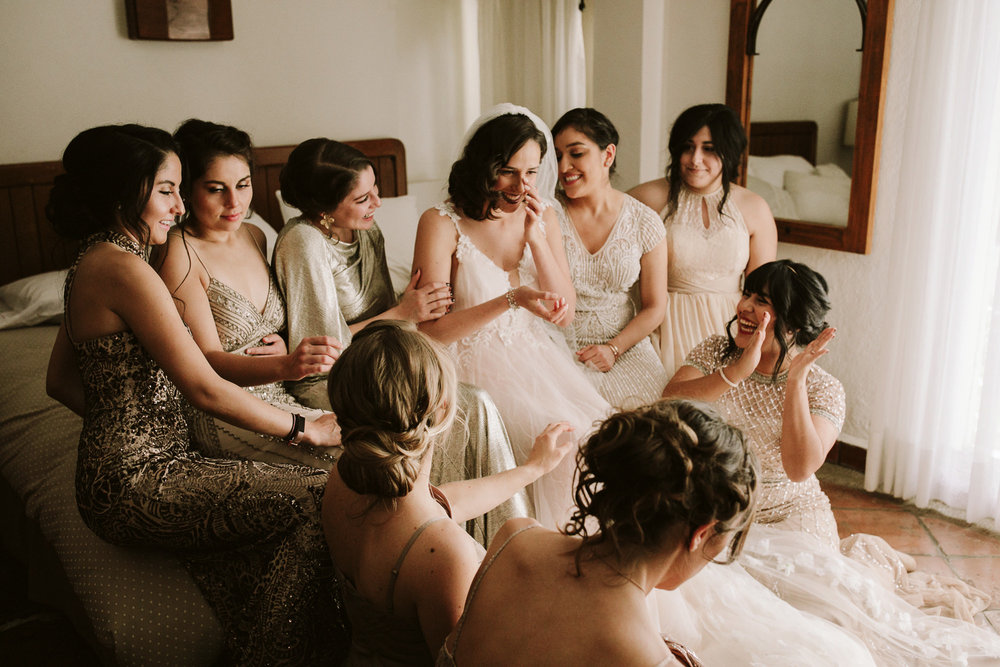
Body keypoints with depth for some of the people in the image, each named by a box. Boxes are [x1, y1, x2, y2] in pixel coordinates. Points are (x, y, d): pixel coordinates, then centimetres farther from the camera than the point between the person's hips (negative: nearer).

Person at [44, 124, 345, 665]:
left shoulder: (91, 263, 12)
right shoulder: (124, 269, -19)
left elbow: (61, 383, 20)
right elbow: (205, 390, -21)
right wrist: (305, 429, -12)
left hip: (126, 466, 10)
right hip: (136, 486, -10)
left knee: (300, 485, -2)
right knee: (318, 500, -15)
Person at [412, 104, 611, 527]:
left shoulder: (542, 216, 6)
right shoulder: (441, 224, -10)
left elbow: (565, 314, 4)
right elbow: (432, 330, -14)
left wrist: (536, 238, -10)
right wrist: (511, 299, -26)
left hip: (537, 355, 5)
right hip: (477, 361, -5)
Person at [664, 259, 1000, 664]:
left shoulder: (822, 388, -9)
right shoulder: (714, 353, -3)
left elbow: (800, 467, -25)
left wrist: (795, 379, -28)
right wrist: (738, 370, -33)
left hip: (792, 514, -2)